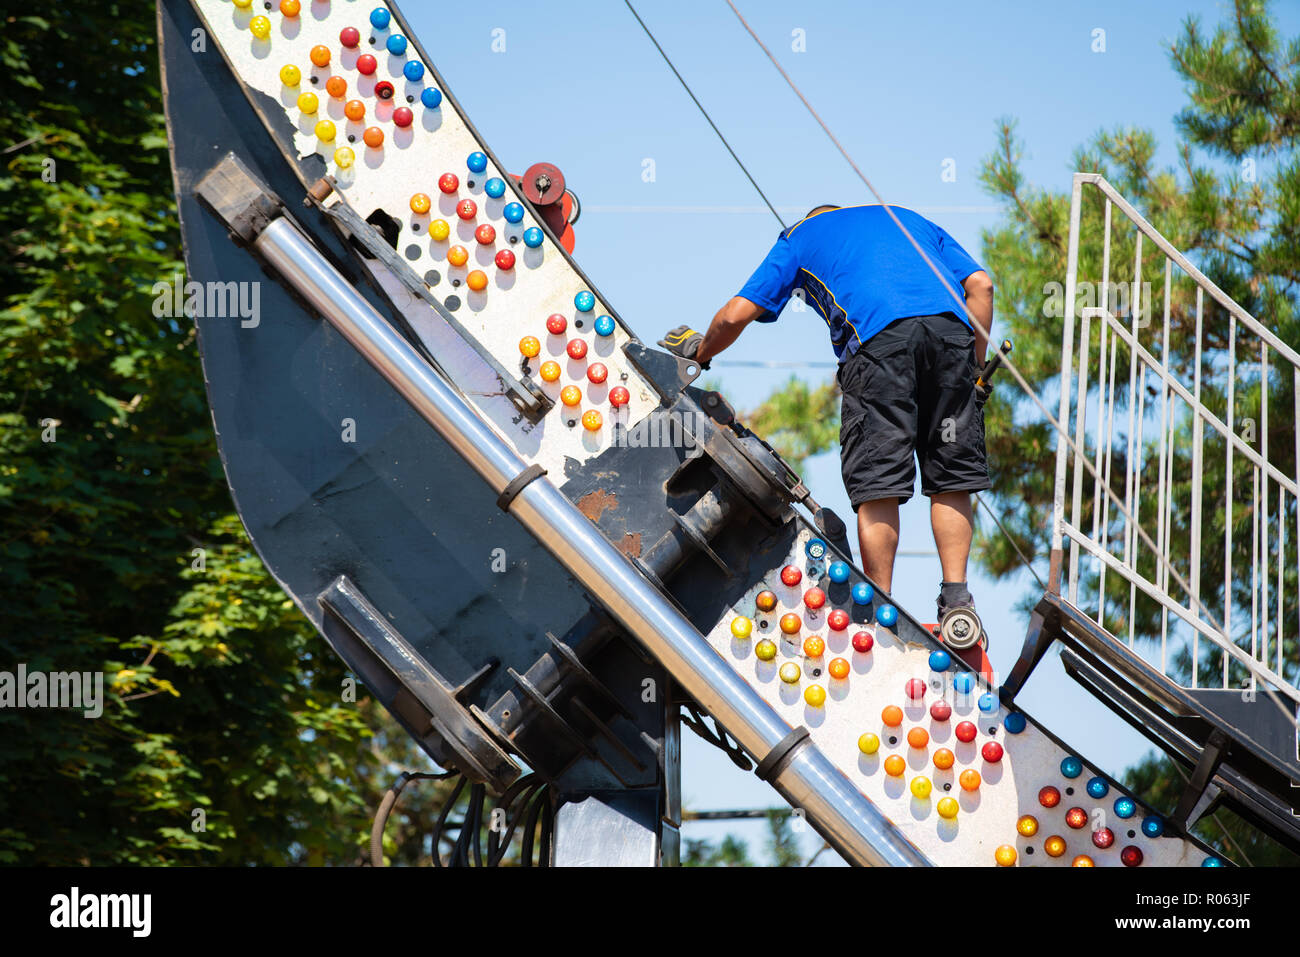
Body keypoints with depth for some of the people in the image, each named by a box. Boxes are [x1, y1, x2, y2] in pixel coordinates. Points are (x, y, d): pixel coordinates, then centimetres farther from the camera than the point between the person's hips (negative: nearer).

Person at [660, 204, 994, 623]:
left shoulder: (799, 236, 30)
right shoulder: (908, 217, 37)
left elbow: (737, 314, 22)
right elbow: (980, 284, 21)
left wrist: (700, 352, 41)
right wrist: (975, 368, 23)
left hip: (878, 335, -3)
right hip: (949, 323, 3)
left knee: (877, 483, -1)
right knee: (951, 477, 10)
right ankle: (956, 600, 3)